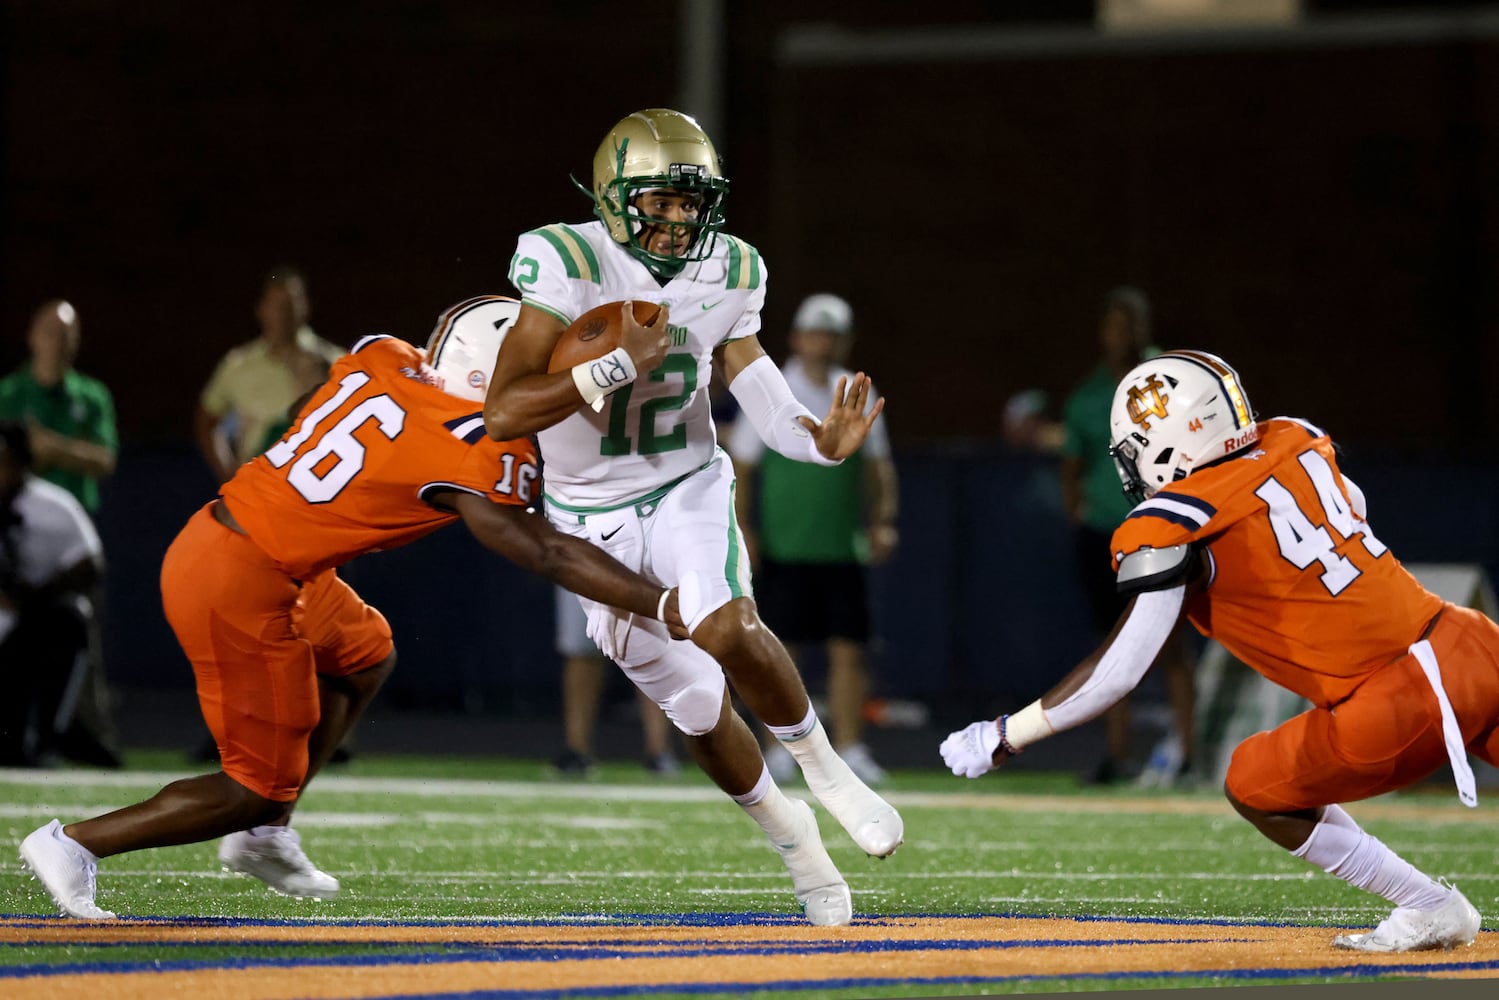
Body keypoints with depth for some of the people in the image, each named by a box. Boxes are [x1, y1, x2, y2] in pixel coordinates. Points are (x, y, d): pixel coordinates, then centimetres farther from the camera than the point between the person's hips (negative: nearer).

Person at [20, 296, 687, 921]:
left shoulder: (380, 358, 4)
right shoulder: (475, 454, -15)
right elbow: (546, 554, -13)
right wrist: (662, 606, -10)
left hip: (208, 538, 9)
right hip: (242, 587, -9)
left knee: (364, 654, 29)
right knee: (260, 787, 4)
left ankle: (265, 837, 30)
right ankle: (76, 843, 7)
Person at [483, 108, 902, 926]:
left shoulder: (728, 275, -7)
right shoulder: (568, 266, -21)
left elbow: (756, 390, -4)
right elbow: (504, 415, -26)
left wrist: (821, 439, -25)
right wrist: (616, 364, -36)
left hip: (687, 489, 1)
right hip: (594, 516, -1)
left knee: (730, 631, -29)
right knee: (696, 705, 5)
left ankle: (821, 765, -6)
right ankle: (789, 836, 28)